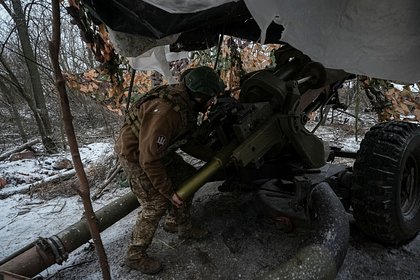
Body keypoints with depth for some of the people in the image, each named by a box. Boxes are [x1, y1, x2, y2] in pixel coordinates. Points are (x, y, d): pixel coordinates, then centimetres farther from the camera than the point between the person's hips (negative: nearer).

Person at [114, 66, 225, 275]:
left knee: (187, 177, 11)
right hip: (136, 156, -9)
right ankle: (135, 256, 13)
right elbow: (149, 159, -32)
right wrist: (169, 193, -23)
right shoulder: (165, 112, -36)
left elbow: (187, 139, 8)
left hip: (157, 150, 9)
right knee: (156, 204, -7)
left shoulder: (186, 101, -7)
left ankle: (178, 224, 30)